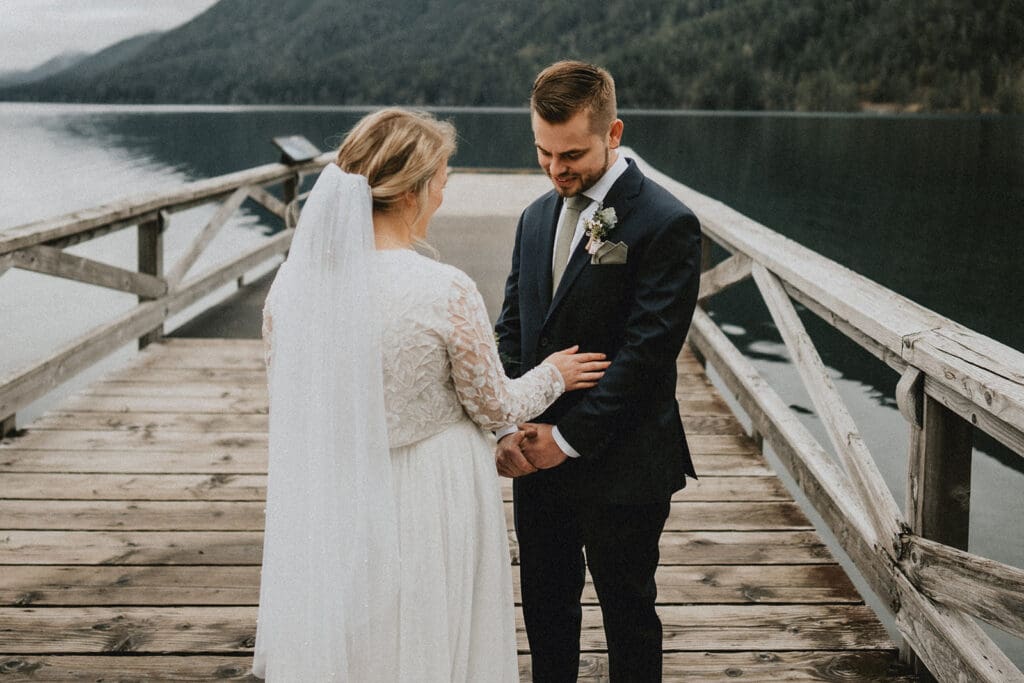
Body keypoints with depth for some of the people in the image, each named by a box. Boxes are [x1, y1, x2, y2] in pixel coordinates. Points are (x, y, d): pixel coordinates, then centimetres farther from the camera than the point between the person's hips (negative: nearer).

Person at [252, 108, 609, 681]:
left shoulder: (294, 280, -9)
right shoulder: (446, 292, -23)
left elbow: (285, 394, 4)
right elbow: (494, 406, -10)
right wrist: (553, 376, 9)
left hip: (328, 501, 5)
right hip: (425, 502, -4)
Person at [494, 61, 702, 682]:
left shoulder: (666, 224, -14)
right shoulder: (537, 218, 8)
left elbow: (646, 352, -19)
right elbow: (512, 328, 9)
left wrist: (568, 438, -16)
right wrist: (508, 426, -5)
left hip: (620, 468, -6)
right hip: (539, 462, 6)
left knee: (628, 615, 12)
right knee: (546, 608, 18)